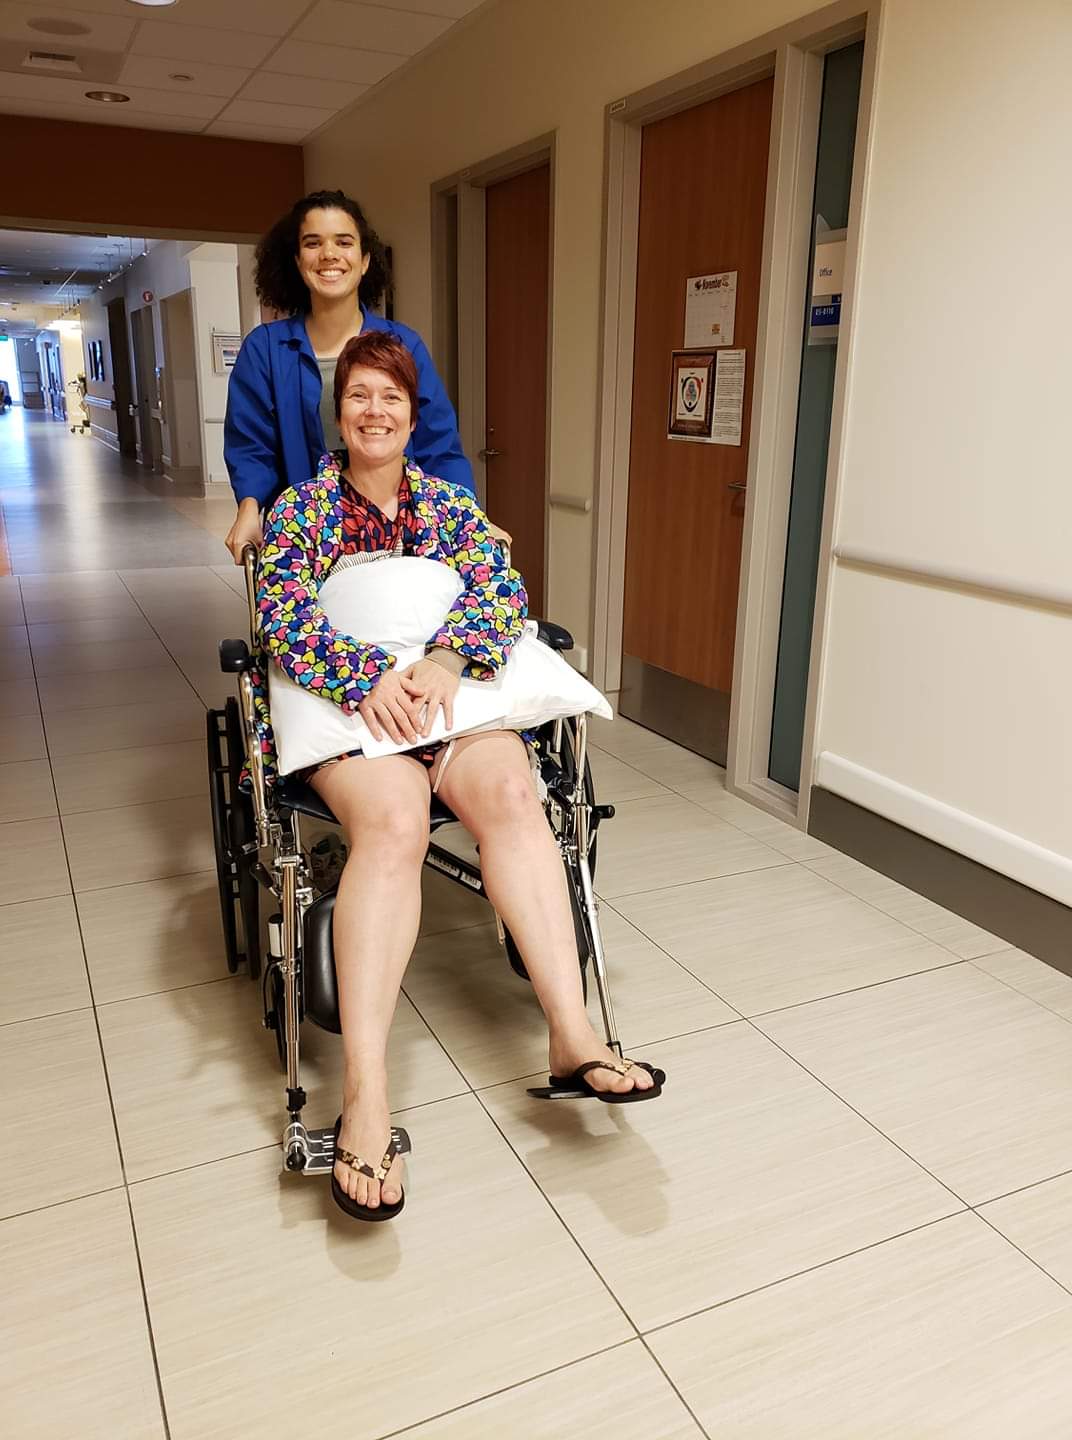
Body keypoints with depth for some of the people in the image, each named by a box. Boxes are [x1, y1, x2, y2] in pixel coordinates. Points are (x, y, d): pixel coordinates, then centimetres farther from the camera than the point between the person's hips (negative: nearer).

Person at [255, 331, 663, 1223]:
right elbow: (283, 617, -5)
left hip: (448, 691, 3)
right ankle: (365, 1095, -41)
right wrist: (367, 679, -24)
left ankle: (572, 1034, -34)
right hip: (347, 703, -2)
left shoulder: (453, 506, 17)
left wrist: (445, 661, -20)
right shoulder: (300, 508, 11)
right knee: (394, 820, -35)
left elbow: (502, 595, 1)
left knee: (512, 792, -31)